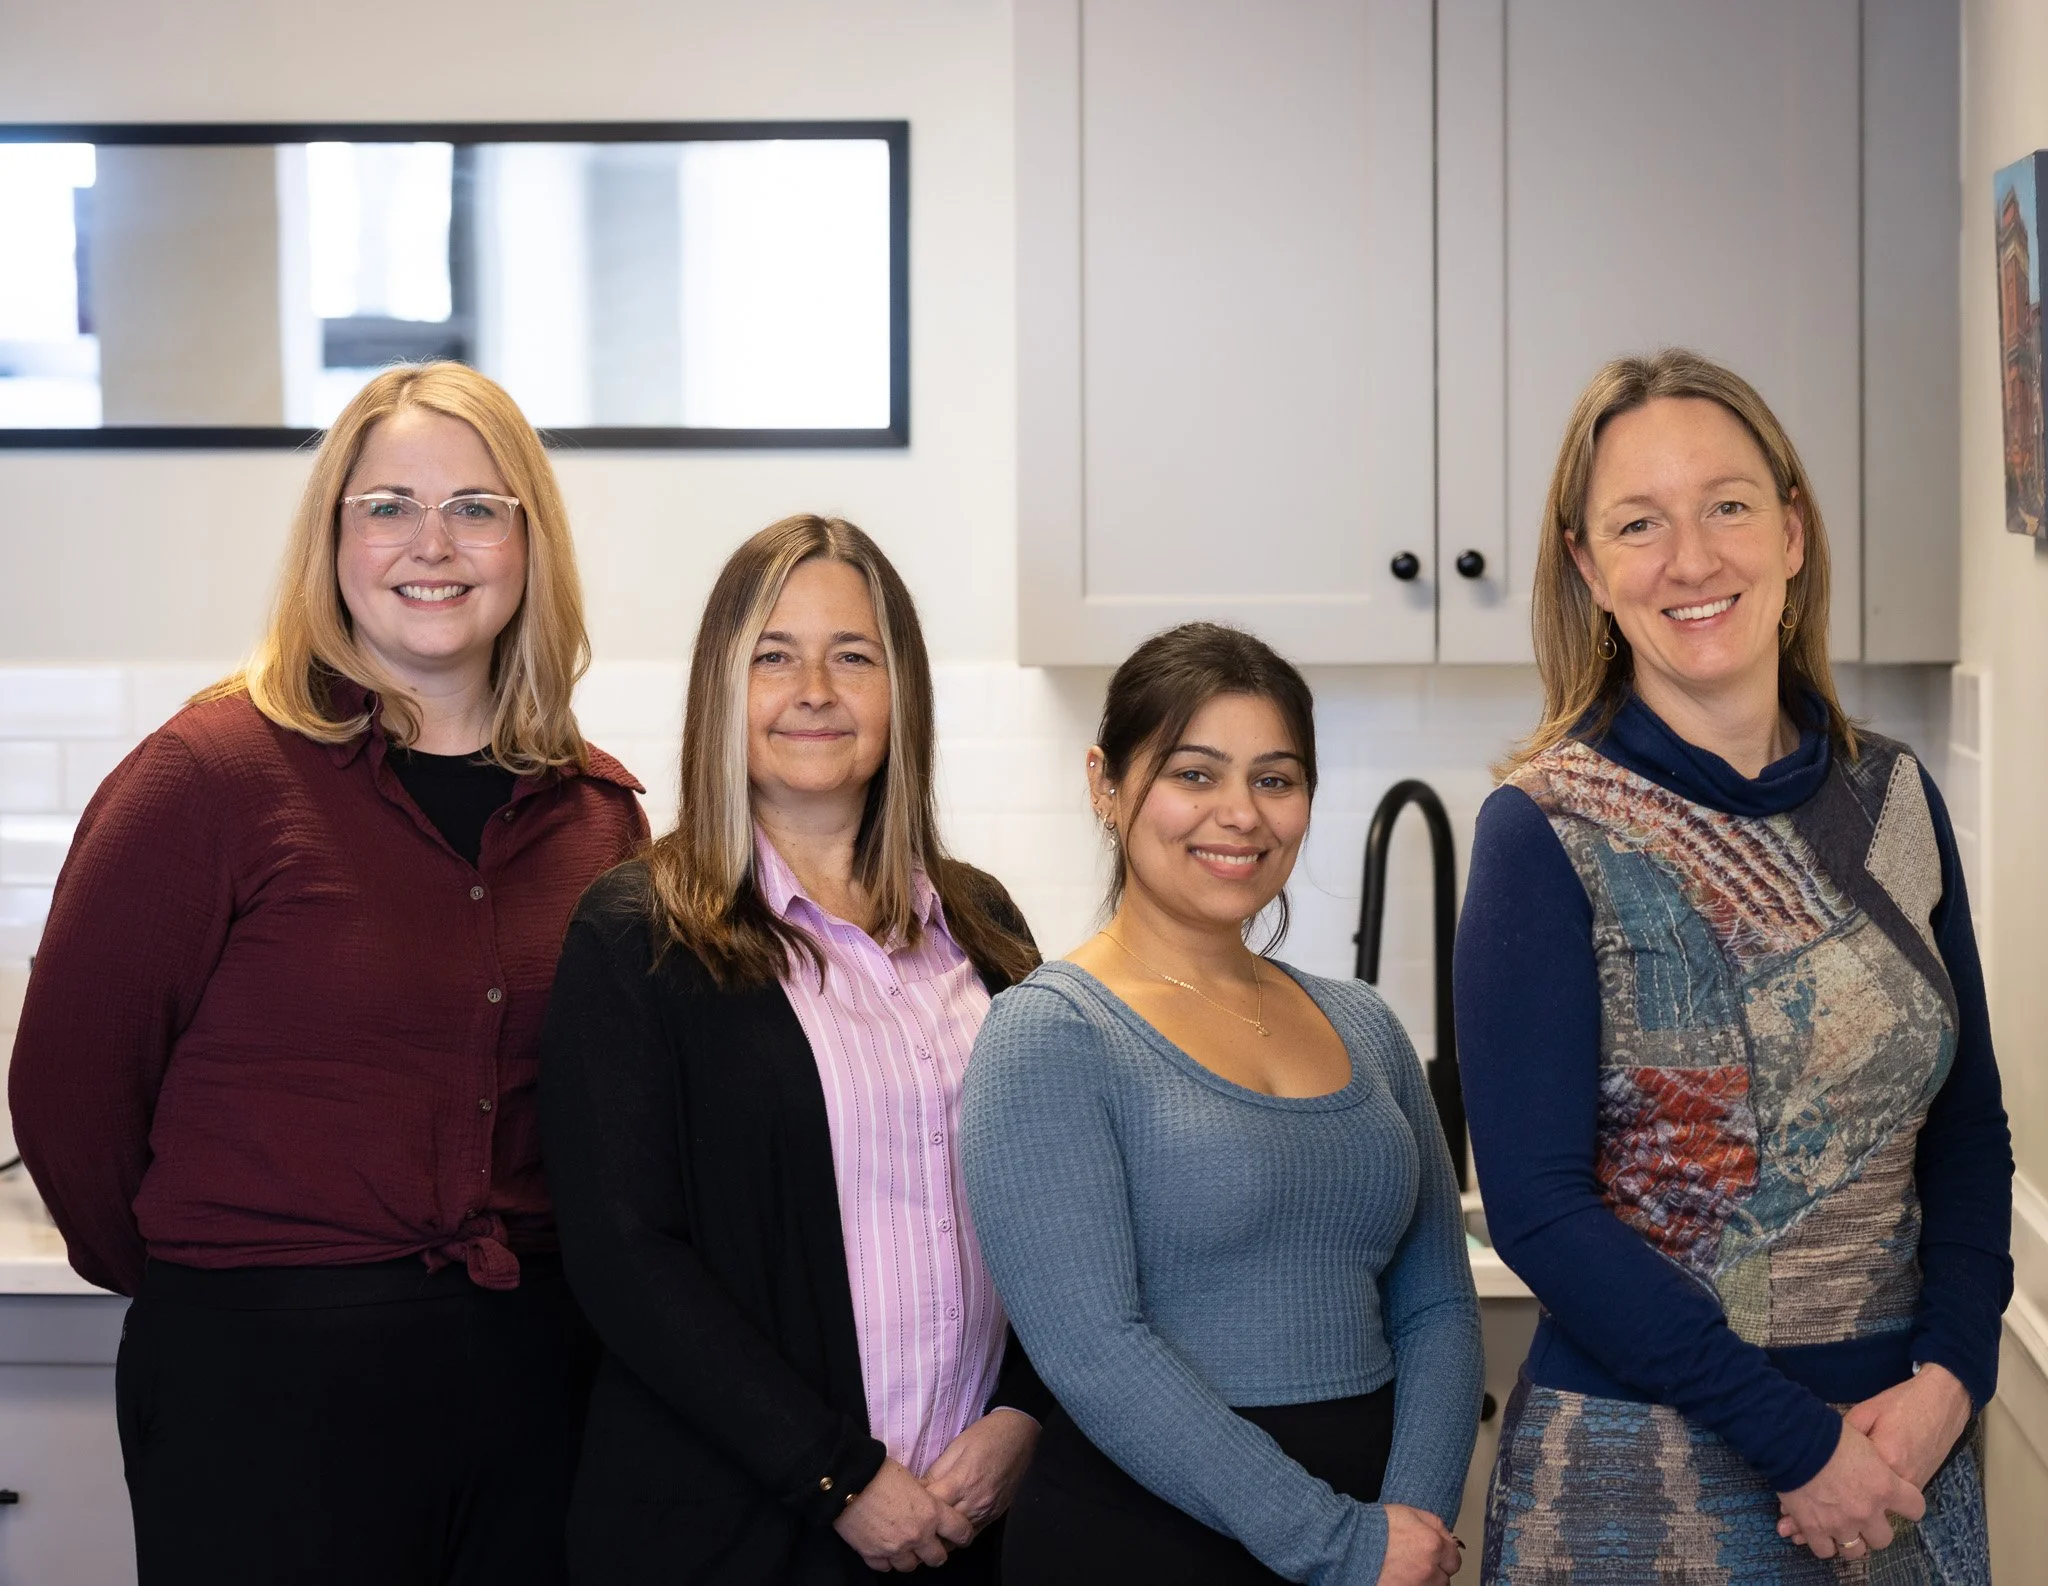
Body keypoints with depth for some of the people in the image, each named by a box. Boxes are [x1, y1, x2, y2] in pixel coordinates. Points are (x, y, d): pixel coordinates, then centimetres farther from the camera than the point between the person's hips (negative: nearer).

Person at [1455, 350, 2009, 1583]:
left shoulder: (1895, 798, 4)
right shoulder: (1546, 833, -10)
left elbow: (1968, 1126, 8)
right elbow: (1538, 1205, -14)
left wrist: (1948, 1378, -7)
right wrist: (1798, 1441, -15)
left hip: (1907, 1445, 4)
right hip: (1642, 1473, -4)